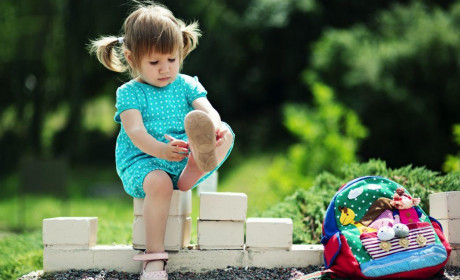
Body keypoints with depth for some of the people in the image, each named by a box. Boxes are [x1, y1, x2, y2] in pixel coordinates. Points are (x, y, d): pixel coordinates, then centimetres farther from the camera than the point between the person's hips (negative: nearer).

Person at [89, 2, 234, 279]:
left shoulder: (187, 85, 11)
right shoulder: (129, 93, 1)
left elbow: (210, 111, -5)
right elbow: (135, 132, -14)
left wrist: (214, 127, -33)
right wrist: (162, 150, -35)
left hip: (185, 160, 4)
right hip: (142, 160, -3)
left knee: (226, 134, -16)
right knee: (159, 182, -38)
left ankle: (191, 176, -43)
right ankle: (154, 257, -33)